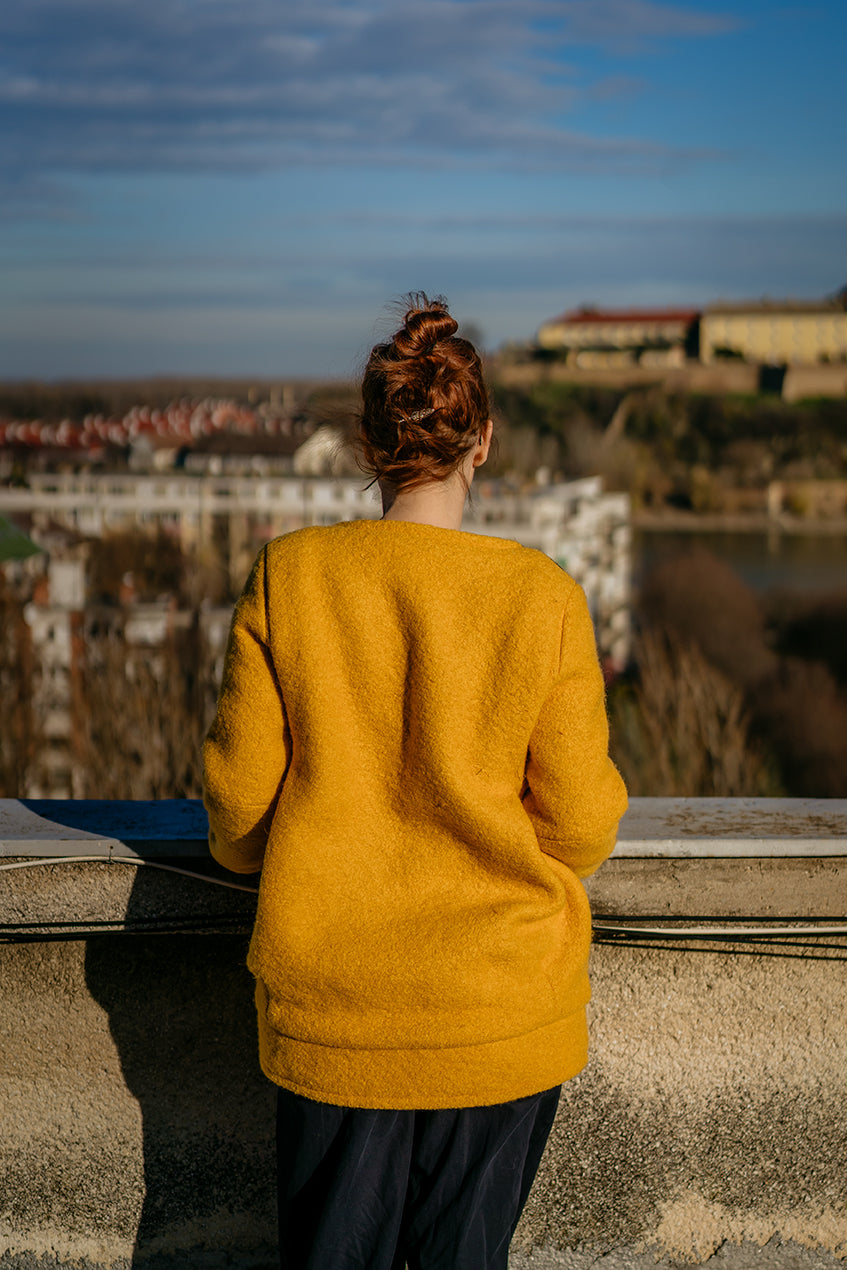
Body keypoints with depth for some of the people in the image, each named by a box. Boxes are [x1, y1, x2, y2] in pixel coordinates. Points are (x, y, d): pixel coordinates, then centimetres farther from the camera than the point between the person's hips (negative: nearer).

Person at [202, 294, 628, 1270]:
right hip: (502, 1006, 0)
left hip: (331, 1003, 1)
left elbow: (239, 796, -4)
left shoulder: (288, 576, -9)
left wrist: (245, 847, 19)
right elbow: (582, 829, -8)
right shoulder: (545, 599, -12)